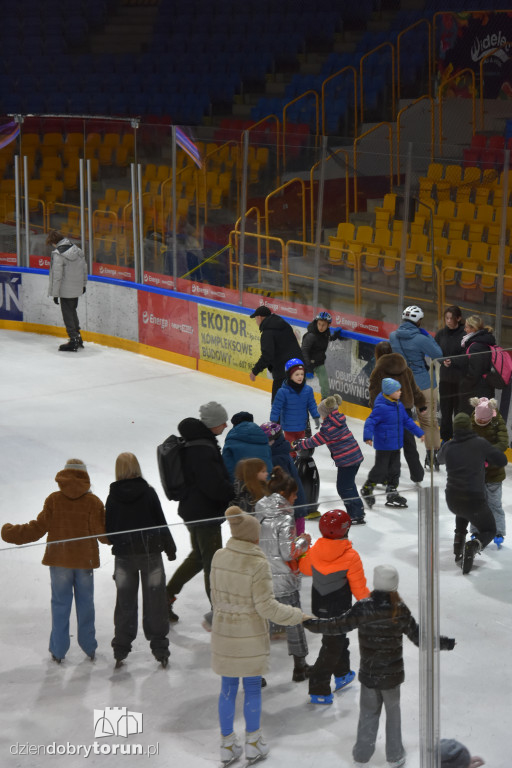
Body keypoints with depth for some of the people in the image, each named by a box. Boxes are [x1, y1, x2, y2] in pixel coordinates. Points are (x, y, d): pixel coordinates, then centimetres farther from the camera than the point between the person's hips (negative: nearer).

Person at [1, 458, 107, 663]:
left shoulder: (53, 500, -6)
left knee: (60, 604, 9)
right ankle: (89, 648, 19)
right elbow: (103, 533, -8)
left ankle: (58, 650, 12)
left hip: (59, 561, 0)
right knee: (85, 604, 12)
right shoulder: (93, 502, -7)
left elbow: (38, 528, -6)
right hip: (85, 561, 0)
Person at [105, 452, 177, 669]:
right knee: (154, 602, 6)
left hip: (123, 556, 1)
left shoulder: (113, 497, -6)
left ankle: (120, 651, 12)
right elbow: (160, 522, -3)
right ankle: (160, 649, 7)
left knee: (125, 603, 10)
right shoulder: (148, 492, -8)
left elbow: (109, 529, -2)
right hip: (150, 552, -1)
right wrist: (169, 546, 9)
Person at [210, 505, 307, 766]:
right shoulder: (258, 564, -22)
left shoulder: (219, 557, -6)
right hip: (251, 634, -4)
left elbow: (216, 596, 4)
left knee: (227, 688, 15)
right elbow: (266, 606, -19)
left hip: (224, 632, 4)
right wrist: (297, 616, -6)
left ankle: (227, 745, 24)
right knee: (252, 688, 13)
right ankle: (253, 744, 26)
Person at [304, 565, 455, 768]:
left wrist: (312, 624, 5)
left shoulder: (362, 608, -15)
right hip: (392, 674, -1)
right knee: (393, 713, 18)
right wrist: (444, 643, 7)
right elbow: (419, 637, -8)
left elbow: (337, 626, -10)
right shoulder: (400, 611, -15)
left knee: (368, 713, 17)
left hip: (368, 674, 1)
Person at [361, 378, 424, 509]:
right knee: (380, 469, 0)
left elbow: (407, 420, 18)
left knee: (394, 470, 13)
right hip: (383, 445, -8)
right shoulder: (381, 407, -20)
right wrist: (368, 436, -36)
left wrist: (419, 433, 22)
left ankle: (392, 494, 24)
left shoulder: (399, 406, 6)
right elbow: (370, 422, -23)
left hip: (396, 445, 8)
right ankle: (367, 490, 20)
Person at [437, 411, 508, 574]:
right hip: (475, 500, -4)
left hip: (452, 501, 4)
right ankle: (472, 547, -14)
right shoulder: (480, 443, -8)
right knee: (489, 531, 18)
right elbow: (502, 460, 1)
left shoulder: (447, 447, 2)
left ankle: (458, 548, 27)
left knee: (462, 512, 39)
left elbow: (441, 459, 26)